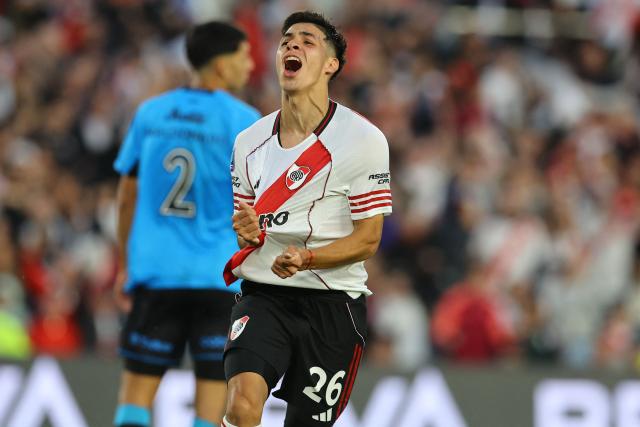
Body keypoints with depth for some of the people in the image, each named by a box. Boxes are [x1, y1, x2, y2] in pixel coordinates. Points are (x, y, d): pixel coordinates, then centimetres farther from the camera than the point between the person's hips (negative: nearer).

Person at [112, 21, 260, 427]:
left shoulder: (150, 113, 7)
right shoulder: (243, 121, -6)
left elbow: (127, 198, 12)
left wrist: (126, 265, 21)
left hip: (155, 270, 3)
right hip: (220, 274, -3)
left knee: (138, 383, 5)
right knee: (213, 385, 2)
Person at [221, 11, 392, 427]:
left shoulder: (363, 139, -5)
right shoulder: (248, 141, 9)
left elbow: (367, 239, -7)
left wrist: (305, 257, -23)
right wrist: (246, 233, -3)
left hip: (332, 303, -2)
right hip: (263, 295, 2)